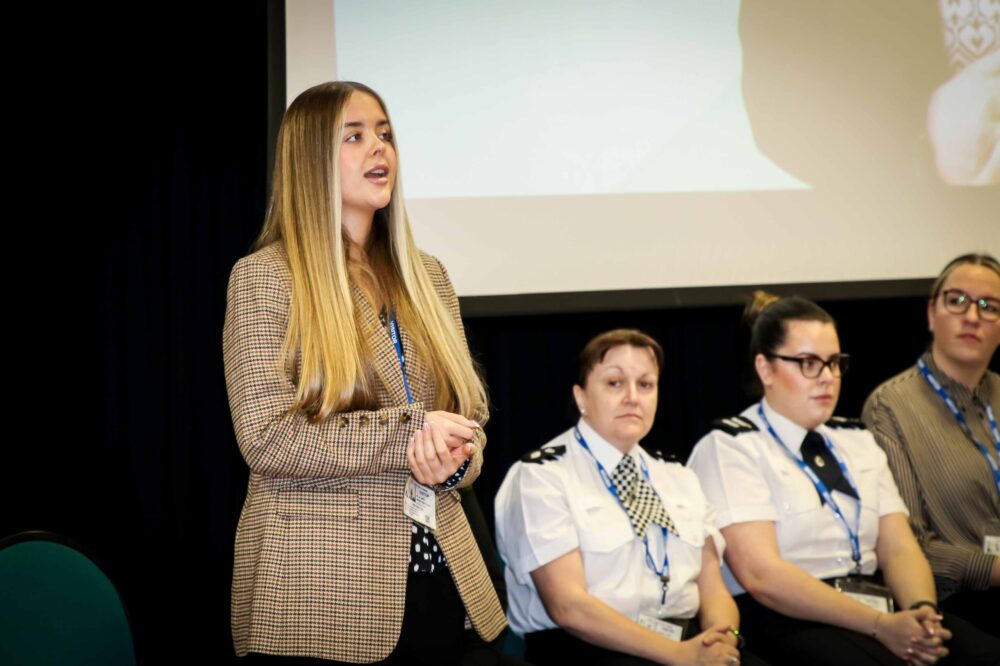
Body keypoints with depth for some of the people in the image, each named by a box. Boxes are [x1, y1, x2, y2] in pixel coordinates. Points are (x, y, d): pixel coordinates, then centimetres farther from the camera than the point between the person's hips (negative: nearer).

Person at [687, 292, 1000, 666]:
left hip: (877, 603, 6)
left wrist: (922, 610, -11)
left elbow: (899, 548, 12)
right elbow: (760, 574, -13)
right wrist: (880, 625, -18)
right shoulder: (729, 448, -2)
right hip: (786, 619, -6)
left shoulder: (857, 441, 20)